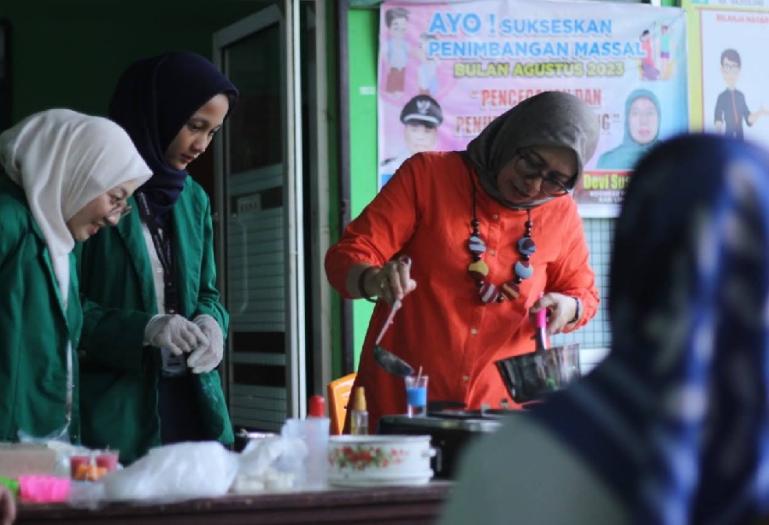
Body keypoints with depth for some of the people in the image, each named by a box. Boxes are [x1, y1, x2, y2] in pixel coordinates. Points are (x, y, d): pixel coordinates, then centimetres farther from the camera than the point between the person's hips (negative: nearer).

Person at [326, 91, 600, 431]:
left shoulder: (560, 213, 3)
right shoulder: (427, 174, -5)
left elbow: (583, 292, 17)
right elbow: (346, 259, -8)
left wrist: (568, 308, -7)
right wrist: (376, 281, -31)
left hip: (499, 406, 2)